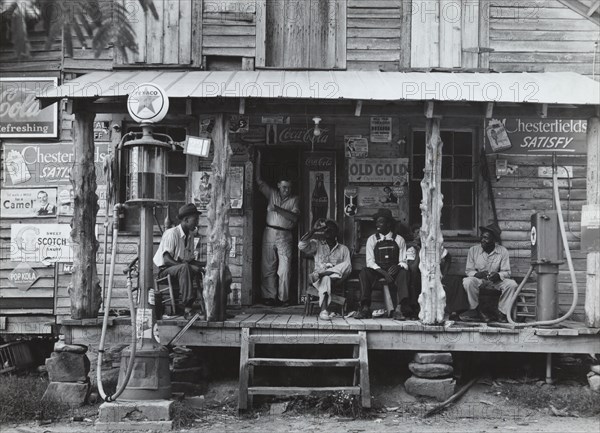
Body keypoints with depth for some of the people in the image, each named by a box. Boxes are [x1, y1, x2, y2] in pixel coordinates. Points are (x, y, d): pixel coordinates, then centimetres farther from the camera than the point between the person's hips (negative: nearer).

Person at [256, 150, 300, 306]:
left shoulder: (294, 199, 7)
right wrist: (258, 160, 2)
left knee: (285, 268, -6)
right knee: (268, 267, 0)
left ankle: (283, 298, 0)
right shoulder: (272, 194, 12)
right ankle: (269, 297, 5)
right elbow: (259, 180, 6)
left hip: (285, 236, -1)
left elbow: (294, 217, -6)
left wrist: (278, 209, -13)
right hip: (270, 233, 1)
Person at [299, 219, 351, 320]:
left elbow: (348, 268, 3)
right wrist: (313, 230, -4)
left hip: (336, 278, 1)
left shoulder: (343, 249, 15)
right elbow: (301, 246, -2)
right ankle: (324, 310, -51)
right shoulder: (317, 245, 17)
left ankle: (319, 274, -34)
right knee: (325, 278, -38)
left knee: (346, 265, -28)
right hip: (320, 280, -1)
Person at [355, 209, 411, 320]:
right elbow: (370, 262, -1)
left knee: (403, 273, -33)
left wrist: (398, 266, -22)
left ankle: (399, 308, -44)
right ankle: (365, 308, -34)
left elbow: (403, 262, 3)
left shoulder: (399, 240, 7)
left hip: (394, 270, -1)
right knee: (364, 272, -30)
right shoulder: (372, 239, 8)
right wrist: (383, 273, -17)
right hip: (377, 271, 1)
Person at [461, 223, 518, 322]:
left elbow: (507, 272, -5)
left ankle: (502, 312, -12)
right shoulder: (473, 250, -3)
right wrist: (477, 274, -26)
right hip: (479, 281, 0)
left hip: (496, 282, 0)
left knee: (512, 284, -27)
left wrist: (498, 275, -28)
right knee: (467, 282, -33)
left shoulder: (503, 251, -4)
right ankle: (475, 309, -12)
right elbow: (469, 271, -2)